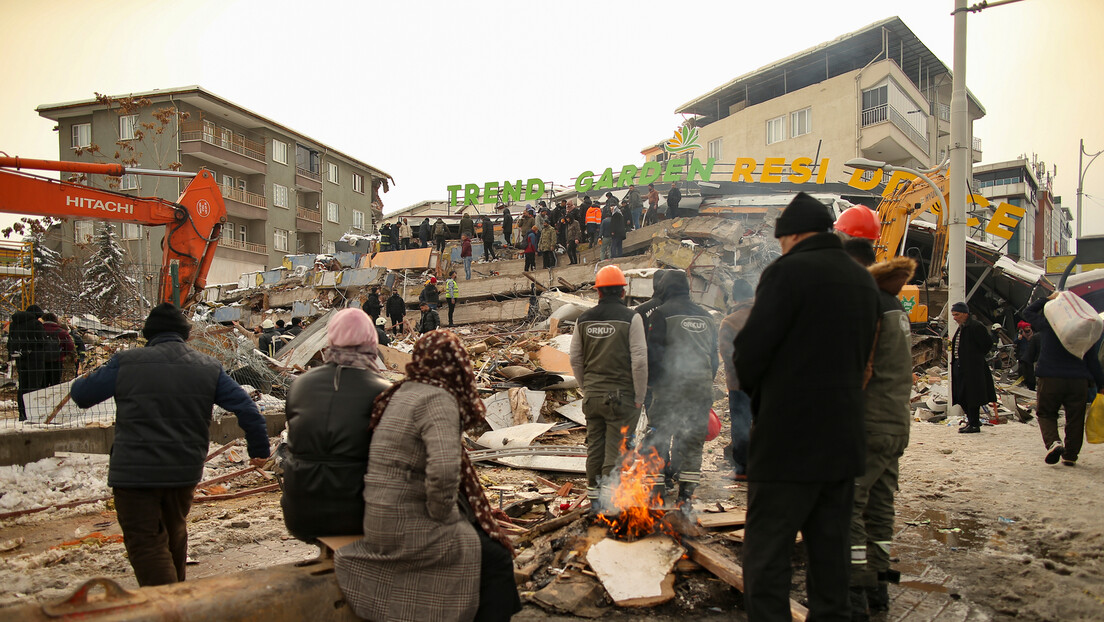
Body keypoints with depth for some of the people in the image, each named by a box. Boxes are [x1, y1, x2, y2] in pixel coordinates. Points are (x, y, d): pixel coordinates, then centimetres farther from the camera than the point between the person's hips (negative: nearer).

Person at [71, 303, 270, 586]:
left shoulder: (126, 362, -7)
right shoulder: (209, 368, 0)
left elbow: (81, 395, 5)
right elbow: (246, 408, 0)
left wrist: (82, 380, 30)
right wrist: (259, 449, 12)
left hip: (135, 473, -4)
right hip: (185, 471, 4)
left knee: (146, 544, 3)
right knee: (174, 533, 24)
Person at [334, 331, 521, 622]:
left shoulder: (404, 392, 8)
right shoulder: (438, 400, -19)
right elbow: (443, 470, -33)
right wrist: (445, 515, -15)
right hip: (408, 526, -9)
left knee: (486, 535, 19)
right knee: (496, 558, -1)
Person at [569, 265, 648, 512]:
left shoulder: (584, 319, 5)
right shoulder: (630, 318, -9)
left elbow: (575, 359, 10)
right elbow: (639, 360, -12)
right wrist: (639, 396, -4)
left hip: (592, 396, 5)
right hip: (621, 396, -4)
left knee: (595, 445, 14)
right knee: (616, 448, 2)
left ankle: (594, 496, 25)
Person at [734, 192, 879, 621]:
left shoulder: (788, 272, -13)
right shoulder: (863, 281, 13)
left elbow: (750, 351, -16)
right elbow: (862, 356, 15)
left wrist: (754, 389, 4)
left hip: (788, 440, -8)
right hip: (843, 440, 8)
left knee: (766, 556, -1)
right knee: (831, 549, 18)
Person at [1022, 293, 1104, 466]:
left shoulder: (1046, 324, -1)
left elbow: (1028, 311, 20)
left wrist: (1048, 298, 22)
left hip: (1049, 379, -2)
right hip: (1079, 381, 2)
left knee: (1046, 413, 10)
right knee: (1075, 419, 11)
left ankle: (1053, 442, -16)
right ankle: (1070, 455, 14)